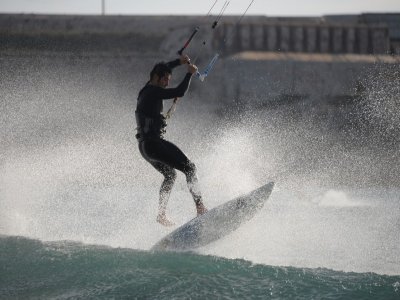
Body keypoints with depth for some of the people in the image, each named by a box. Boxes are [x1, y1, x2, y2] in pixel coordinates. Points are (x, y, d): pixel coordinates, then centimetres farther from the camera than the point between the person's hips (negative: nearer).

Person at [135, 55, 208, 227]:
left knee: (170, 175, 28)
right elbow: (180, 92, -21)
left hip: (145, 146, 10)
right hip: (154, 143, -10)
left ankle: (161, 214, 27)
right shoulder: (153, 92, -13)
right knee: (189, 167, -15)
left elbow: (161, 70, 34)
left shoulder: (148, 89, 15)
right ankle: (200, 207, -27)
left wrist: (179, 62, 33)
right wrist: (190, 73, -9)